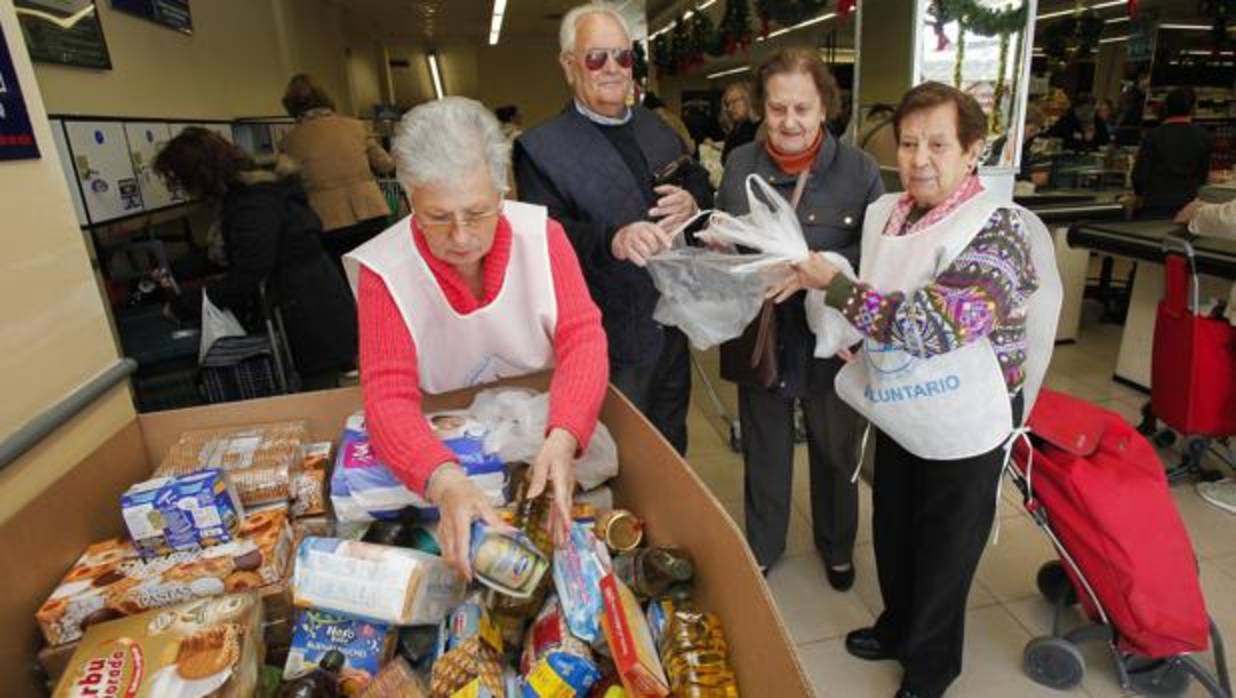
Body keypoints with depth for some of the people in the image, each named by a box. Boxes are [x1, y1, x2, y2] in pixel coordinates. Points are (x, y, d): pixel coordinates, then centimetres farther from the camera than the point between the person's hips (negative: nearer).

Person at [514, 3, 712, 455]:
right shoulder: (541, 147, -11)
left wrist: (692, 201, -10)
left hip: (672, 326, 6)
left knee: (672, 450, 24)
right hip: (611, 343, -6)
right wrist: (613, 240, -38)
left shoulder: (657, 128, 9)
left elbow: (699, 182, 14)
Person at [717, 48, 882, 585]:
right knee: (763, 450, 19)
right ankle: (761, 546, 43)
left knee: (835, 452, 19)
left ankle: (837, 547, 46)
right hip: (760, 337, 2)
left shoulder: (859, 169, -7)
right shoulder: (740, 164, 0)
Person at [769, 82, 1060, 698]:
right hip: (900, 411, 6)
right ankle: (899, 627, 49)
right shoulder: (885, 213, 0)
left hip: (964, 425, -6)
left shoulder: (999, 230, -21)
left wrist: (833, 284, -27)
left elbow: (934, 323, -33)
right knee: (891, 531, 22)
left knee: (943, 552, 13)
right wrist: (850, 330, -3)